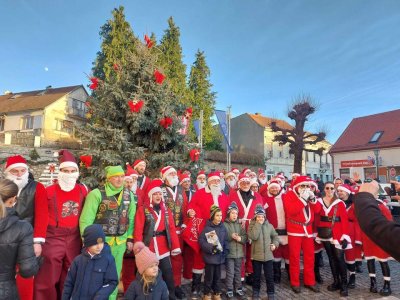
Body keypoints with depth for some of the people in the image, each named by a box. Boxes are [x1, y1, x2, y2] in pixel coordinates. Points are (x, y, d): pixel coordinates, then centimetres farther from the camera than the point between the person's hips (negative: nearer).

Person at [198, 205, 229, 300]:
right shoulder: (207, 228, -14)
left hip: (220, 256, 4)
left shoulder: (223, 227, 2)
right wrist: (211, 248, -21)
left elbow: (226, 241, 7)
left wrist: (225, 251, -3)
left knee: (218, 276, 17)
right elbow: (201, 240, -16)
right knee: (209, 276, 8)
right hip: (210, 256, -4)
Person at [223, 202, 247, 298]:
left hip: (239, 253, 4)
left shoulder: (240, 225, 9)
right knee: (230, 273, 2)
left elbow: (245, 237, 4)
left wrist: (240, 238, -15)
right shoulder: (224, 225, -7)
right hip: (229, 253, -4)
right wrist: (231, 236, -24)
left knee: (238, 272, 16)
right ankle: (229, 290, 17)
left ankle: (238, 288, 30)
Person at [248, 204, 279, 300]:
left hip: (268, 255, 2)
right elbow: (253, 236, -24)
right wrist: (258, 224, -20)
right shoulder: (252, 225, -6)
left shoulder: (269, 226, 1)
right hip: (256, 256, -2)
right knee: (256, 276, 12)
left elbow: (275, 236, 17)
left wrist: (275, 244, -1)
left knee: (269, 276, 10)